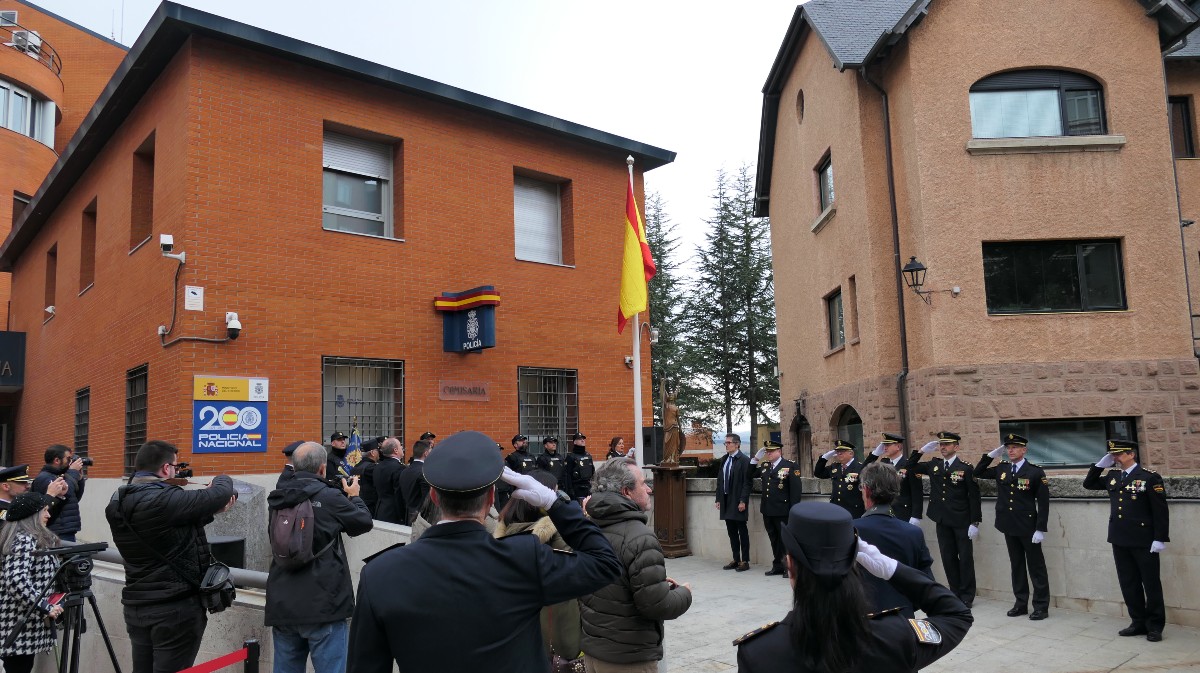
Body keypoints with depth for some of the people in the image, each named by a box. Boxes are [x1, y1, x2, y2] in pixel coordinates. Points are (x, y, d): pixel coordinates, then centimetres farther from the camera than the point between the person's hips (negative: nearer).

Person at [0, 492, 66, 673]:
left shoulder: (27, 538, 15)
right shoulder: (25, 540, -15)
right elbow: (17, 582, -26)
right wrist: (46, 608, -22)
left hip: (24, 625, 10)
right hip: (19, 627, -10)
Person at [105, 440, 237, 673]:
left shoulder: (119, 503, 5)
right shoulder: (163, 500, -22)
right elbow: (221, 493, -17)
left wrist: (213, 511, 13)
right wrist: (223, 479, 6)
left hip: (136, 607, 9)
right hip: (176, 608, -8)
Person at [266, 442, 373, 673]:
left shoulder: (279, 499, 5)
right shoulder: (330, 498, -11)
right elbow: (364, 522, 3)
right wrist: (354, 496, 22)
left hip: (283, 606, 6)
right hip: (322, 605, -6)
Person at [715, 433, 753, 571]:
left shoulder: (744, 460, -9)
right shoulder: (724, 460, 12)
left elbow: (747, 482, -13)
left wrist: (743, 501, -18)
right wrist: (719, 499, 10)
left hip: (738, 501, -7)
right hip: (726, 500, 7)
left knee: (742, 531, 2)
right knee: (731, 532, 12)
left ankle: (745, 561, 9)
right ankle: (736, 559, 20)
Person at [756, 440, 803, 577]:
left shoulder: (791, 466, -8)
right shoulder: (764, 466, 11)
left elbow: (796, 489, -11)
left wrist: (794, 510, -15)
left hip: (782, 511, -6)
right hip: (767, 510, 6)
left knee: (786, 539, 3)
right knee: (774, 539, 14)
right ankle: (778, 566, 24)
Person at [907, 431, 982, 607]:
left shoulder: (966, 468, -7)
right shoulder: (933, 465, 6)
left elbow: (974, 496, -8)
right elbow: (911, 467, 12)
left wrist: (975, 522, -12)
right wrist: (922, 451, 0)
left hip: (962, 521, -4)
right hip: (942, 521, 5)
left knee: (965, 558, 4)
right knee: (948, 558, 10)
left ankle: (967, 596, 14)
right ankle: (955, 593, 21)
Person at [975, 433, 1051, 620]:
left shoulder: (1036, 472, -9)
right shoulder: (1001, 469, 5)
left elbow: (1043, 503, -10)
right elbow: (978, 473, 16)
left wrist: (1040, 529, -14)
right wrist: (991, 455, 5)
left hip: (1028, 528, -5)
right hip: (1009, 527, 5)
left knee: (1036, 566, 4)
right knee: (1016, 566, 13)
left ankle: (1041, 606, 11)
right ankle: (1021, 603, 21)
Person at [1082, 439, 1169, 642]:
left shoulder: (1150, 477, -10)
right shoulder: (1112, 477, 8)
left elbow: (1160, 511, -11)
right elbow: (1088, 484, 19)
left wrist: (1160, 539, -15)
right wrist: (1100, 465, 6)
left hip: (1143, 541, -6)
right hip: (1120, 540, 6)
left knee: (1151, 584, 5)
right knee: (1129, 584, 11)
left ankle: (1155, 626, 15)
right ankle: (1138, 622, 21)